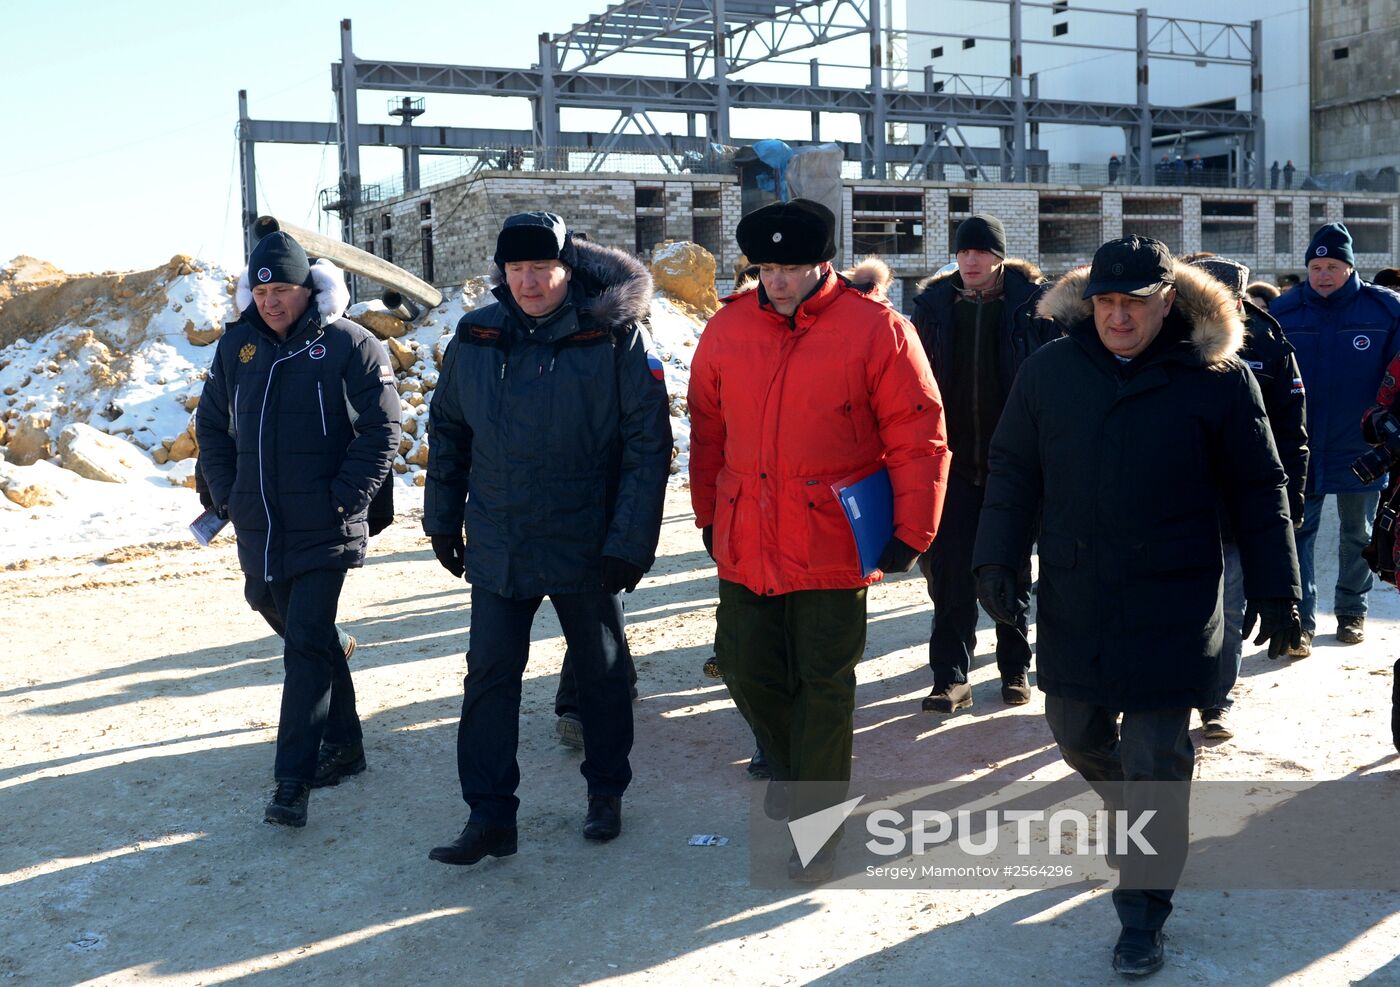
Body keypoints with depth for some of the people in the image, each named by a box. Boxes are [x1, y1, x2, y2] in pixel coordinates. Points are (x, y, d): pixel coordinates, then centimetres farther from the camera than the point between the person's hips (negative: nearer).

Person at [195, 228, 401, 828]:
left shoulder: (349, 346, -7)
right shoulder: (237, 345, 8)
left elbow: (381, 429, -7)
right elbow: (211, 425, 17)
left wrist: (345, 499, -13)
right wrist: (226, 495, 7)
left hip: (323, 530, -5)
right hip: (258, 529, 5)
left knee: (306, 644, -10)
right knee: (309, 637, 15)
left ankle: (292, 780, -8)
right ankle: (344, 742, 31)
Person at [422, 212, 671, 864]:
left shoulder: (614, 335, -11)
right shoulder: (475, 336, 0)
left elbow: (648, 443, -12)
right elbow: (446, 432, 11)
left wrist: (630, 541, -16)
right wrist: (443, 519, 9)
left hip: (586, 547, -3)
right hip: (496, 548, 3)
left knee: (600, 674, 14)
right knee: (489, 679, 2)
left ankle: (606, 792, 33)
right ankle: (489, 817, 12)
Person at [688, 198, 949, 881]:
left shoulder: (876, 330, -9)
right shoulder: (728, 330, 4)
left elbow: (919, 436, -8)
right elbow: (707, 432, 12)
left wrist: (912, 532, -9)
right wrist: (708, 515, 15)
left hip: (832, 544, -4)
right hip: (745, 544, 4)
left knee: (824, 686, 4)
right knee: (745, 669, 14)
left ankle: (816, 825, 19)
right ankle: (789, 763, 43)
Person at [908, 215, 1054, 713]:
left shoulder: (1032, 303, -4)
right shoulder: (933, 304, 2)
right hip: (952, 461, 2)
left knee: (1013, 569, 11)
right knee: (950, 573, 0)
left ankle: (1015, 669, 24)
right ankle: (951, 677, 8)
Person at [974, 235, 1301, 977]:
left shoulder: (1217, 379, -6)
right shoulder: (1049, 371, 0)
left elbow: (1259, 492, 1)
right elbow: (1012, 471, 5)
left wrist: (1274, 589, 1)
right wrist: (995, 559, -3)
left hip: (1172, 610, -3)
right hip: (1072, 604, 3)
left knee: (1155, 761, -1)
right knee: (1076, 731, 16)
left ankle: (1142, 914, 14)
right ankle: (1133, 811, 48)